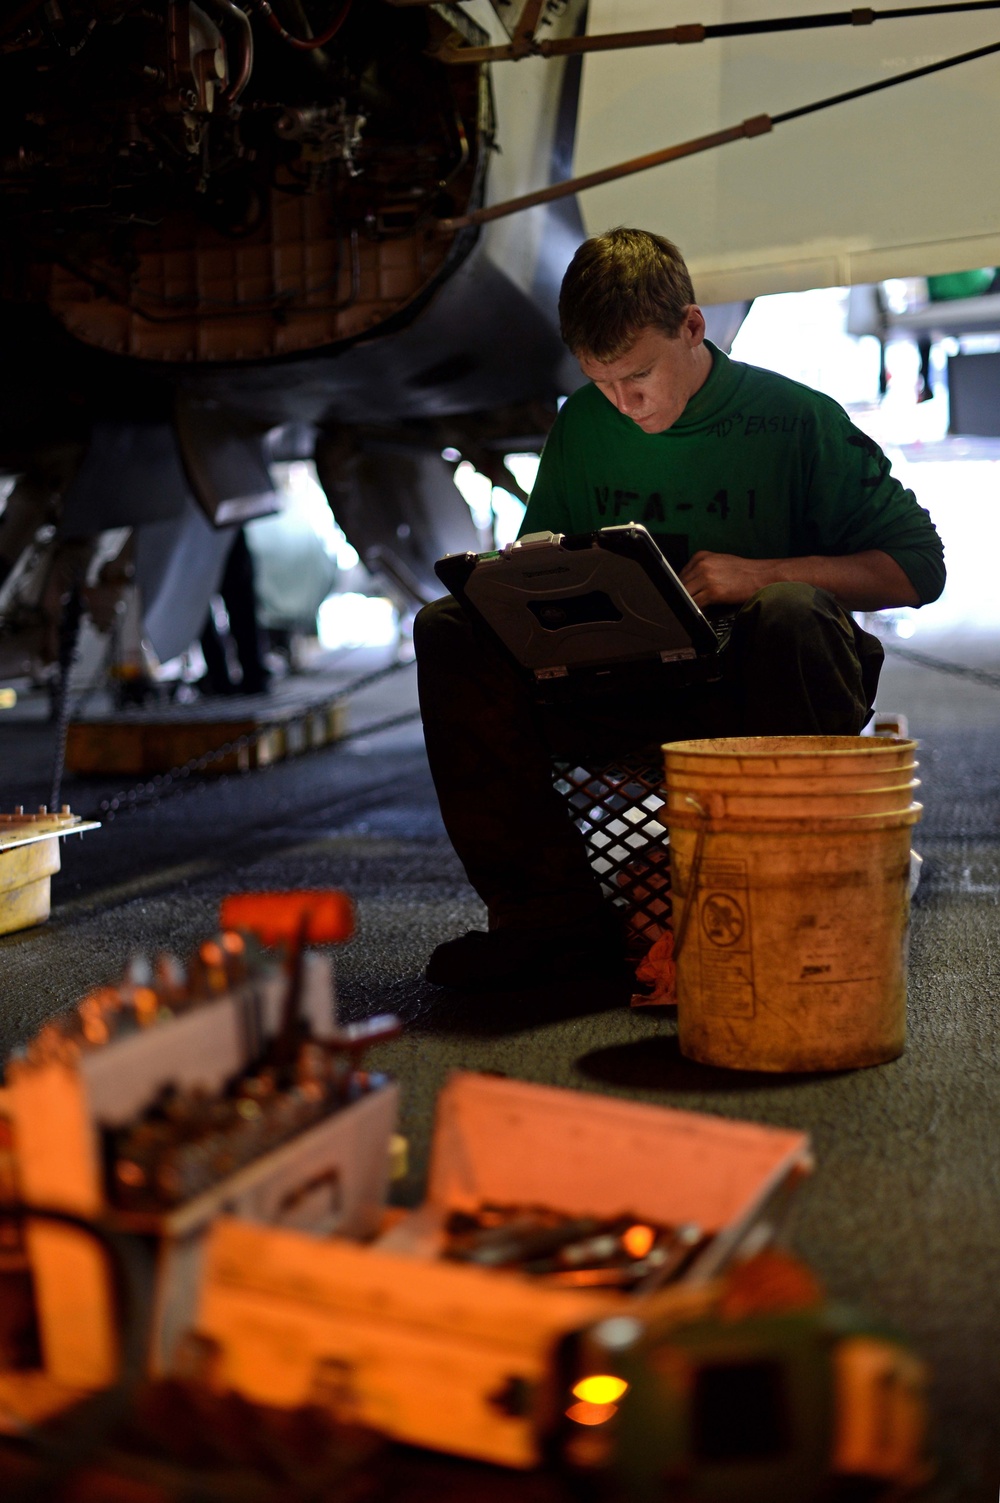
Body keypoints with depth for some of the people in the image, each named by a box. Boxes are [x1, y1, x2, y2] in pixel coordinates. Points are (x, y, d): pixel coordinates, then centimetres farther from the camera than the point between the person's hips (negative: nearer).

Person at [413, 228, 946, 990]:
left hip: (757, 697, -4)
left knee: (793, 614, -38)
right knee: (450, 632, -14)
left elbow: (919, 566, -5)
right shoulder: (581, 428, 9)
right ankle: (558, 916, -16)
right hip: (624, 703, 4)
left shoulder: (795, 419, -4)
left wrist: (764, 574, -19)